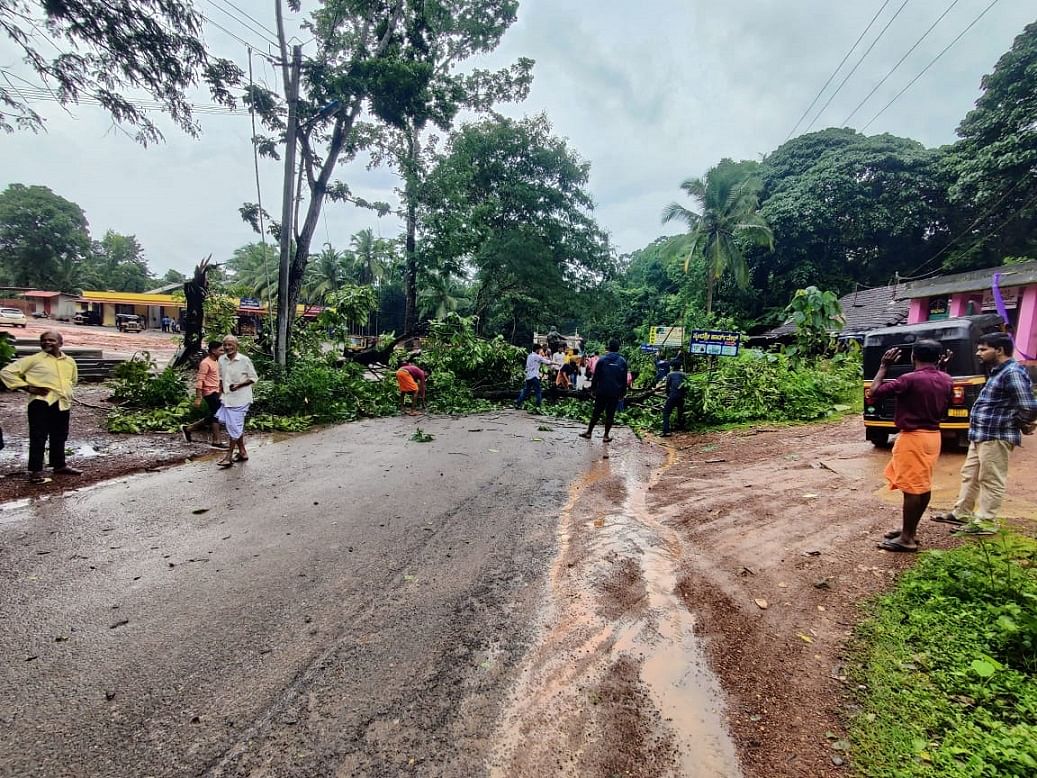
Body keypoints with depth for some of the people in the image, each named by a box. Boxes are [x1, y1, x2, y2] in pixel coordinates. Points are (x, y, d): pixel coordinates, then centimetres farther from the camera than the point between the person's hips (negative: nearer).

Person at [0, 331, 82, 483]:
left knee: (60, 437, 16)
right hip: (41, 403, -5)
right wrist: (28, 388, -10)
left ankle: (60, 465, 29)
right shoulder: (33, 360, -4)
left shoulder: (70, 361, 11)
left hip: (63, 404, 5)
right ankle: (35, 470, 7)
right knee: (38, 438, 0)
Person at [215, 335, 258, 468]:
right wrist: (221, 394, 12)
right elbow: (221, 378, 18)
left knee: (233, 427, -4)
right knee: (237, 427, 14)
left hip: (239, 399, -6)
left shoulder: (244, 360, -11)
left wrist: (239, 385, -19)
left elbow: (253, 378, -7)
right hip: (226, 398, 6)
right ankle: (242, 452, 26)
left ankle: (229, 457, 3)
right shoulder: (221, 360, 6)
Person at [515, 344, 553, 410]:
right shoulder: (537, 356, -7)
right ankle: (538, 407, -8)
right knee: (538, 392, -4)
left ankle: (517, 404, 16)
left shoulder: (529, 356, 17)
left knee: (525, 391, 15)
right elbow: (547, 362, -3)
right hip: (534, 377, -8)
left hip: (528, 377, 8)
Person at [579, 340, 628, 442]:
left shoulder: (602, 360, -3)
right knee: (610, 414, 6)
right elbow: (624, 380, 4)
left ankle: (589, 432, 15)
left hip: (601, 391, 0)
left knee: (596, 412, 9)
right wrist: (622, 393, 10)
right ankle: (606, 436, 9)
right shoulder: (622, 361, 1)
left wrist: (593, 389, 5)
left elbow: (596, 376, -2)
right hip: (615, 393, 0)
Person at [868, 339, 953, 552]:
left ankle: (907, 538, 5)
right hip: (933, 435, 9)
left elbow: (874, 393, -19)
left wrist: (884, 366, -9)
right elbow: (944, 408, 17)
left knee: (912, 488, -3)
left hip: (913, 437, -8)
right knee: (923, 485, 15)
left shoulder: (910, 379, -19)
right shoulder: (946, 380, 5)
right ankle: (909, 529, 27)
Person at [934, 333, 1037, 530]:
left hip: (996, 437, -10)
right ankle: (960, 513, 28)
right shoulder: (997, 372, 15)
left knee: (991, 481, 0)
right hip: (980, 435, 10)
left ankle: (984, 523, 8)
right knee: (970, 475, 17)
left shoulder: (1012, 372, -16)